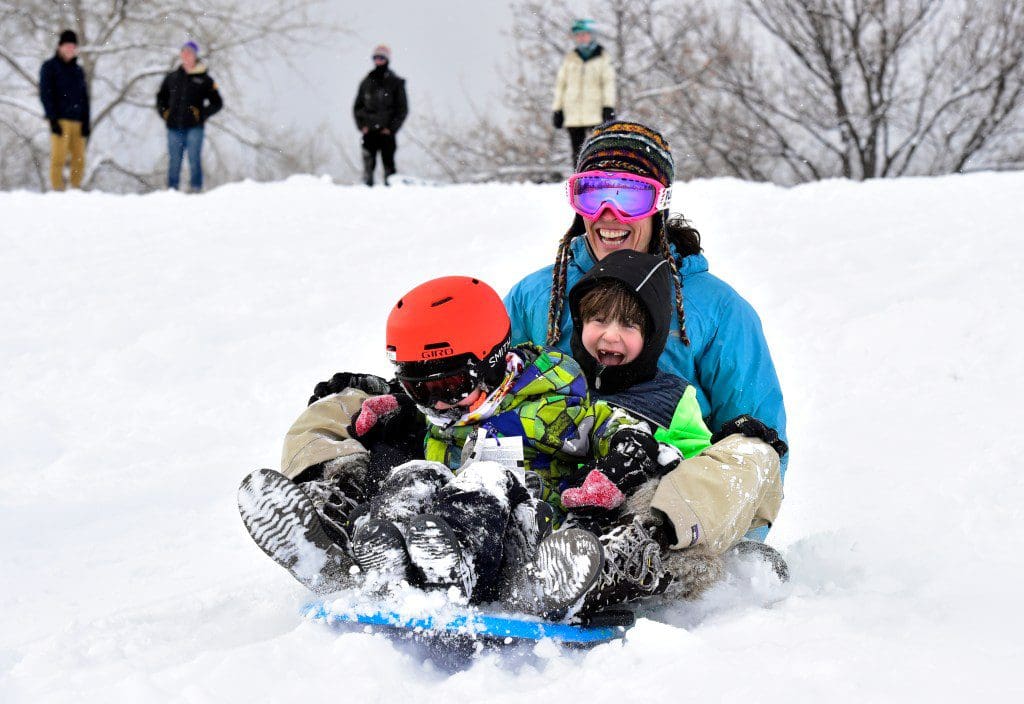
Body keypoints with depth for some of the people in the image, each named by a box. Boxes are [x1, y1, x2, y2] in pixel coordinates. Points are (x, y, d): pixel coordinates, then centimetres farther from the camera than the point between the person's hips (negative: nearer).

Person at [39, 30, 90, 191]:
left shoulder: (78, 70, 19)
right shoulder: (49, 67, 4)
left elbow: (85, 98, 19)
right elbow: (45, 94, -4)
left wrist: (86, 123, 8)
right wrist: (53, 120, -13)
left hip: (78, 121, 5)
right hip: (60, 121, -5)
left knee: (79, 159, 0)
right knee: (59, 158, -10)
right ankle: (58, 189, -10)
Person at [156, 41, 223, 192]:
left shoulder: (204, 80, 7)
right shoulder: (172, 77, 16)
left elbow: (217, 103, 8)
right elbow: (161, 98, 26)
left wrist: (202, 114, -4)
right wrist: (164, 112, 9)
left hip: (194, 127, -3)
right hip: (174, 127, 3)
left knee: (194, 159, -10)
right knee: (174, 161, 2)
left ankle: (196, 189, -10)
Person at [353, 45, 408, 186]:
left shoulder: (396, 83, 4)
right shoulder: (366, 82, 13)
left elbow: (402, 109, 2)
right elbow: (357, 107, 17)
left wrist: (391, 128, -7)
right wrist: (362, 125, 3)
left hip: (386, 132, -2)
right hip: (369, 132, 2)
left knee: (389, 164, -6)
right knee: (368, 164, -5)